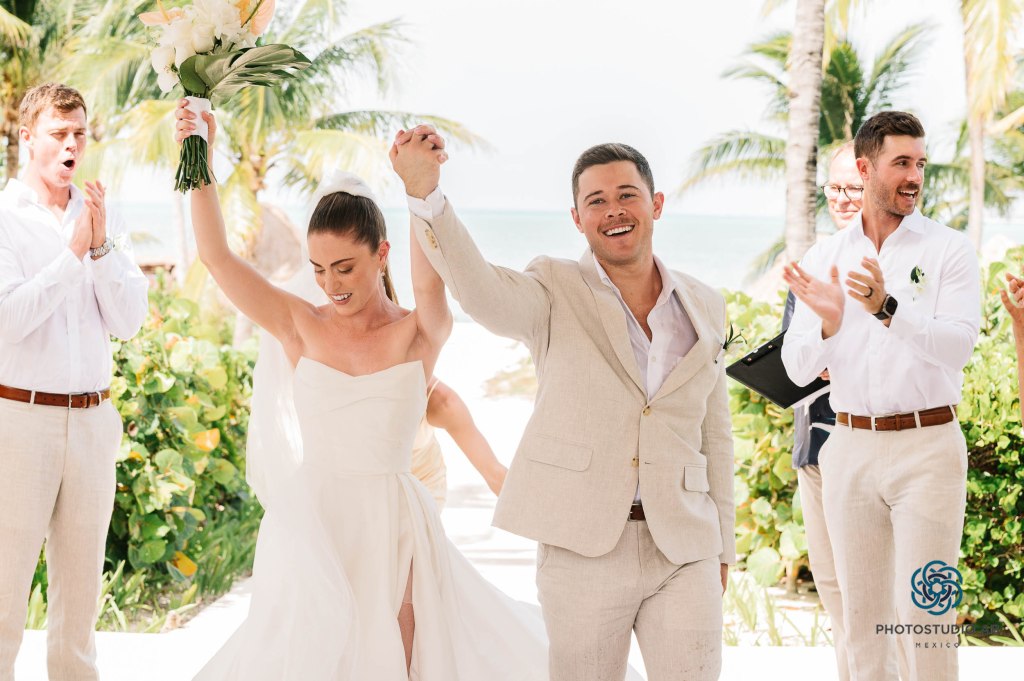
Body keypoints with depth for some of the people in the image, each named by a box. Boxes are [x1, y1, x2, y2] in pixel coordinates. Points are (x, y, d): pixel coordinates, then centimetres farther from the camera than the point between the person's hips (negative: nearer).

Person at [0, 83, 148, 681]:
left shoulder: (104, 220, 9)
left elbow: (130, 322, 2)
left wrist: (102, 246, -9)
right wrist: (73, 253, -14)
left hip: (93, 419, 4)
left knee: (82, 581, 13)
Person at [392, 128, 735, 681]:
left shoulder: (705, 307, 10)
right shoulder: (555, 293, 0)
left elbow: (715, 433, 15)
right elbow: (481, 292, -23)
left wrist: (721, 547, 16)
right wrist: (424, 193, -38)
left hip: (684, 551, 3)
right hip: (582, 550, -2)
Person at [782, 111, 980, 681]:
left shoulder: (949, 249, -2)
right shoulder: (824, 258, 6)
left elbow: (959, 344, -16)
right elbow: (799, 369, 0)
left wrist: (887, 309, -31)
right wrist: (829, 324, -21)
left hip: (927, 445, -3)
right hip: (851, 447, 3)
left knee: (925, 613, -2)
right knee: (861, 611, 12)